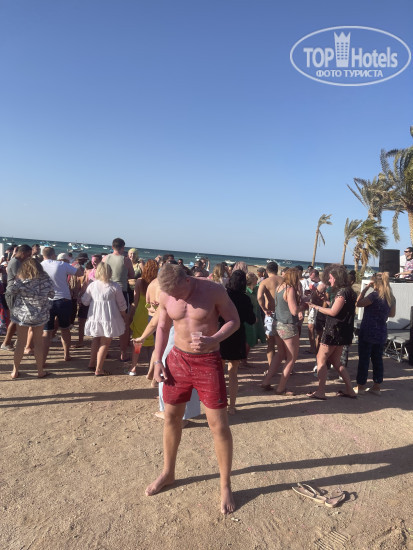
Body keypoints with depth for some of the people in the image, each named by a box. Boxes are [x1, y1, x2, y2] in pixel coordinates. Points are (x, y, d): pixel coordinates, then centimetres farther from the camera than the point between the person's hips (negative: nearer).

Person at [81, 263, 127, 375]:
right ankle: (98, 369, 10)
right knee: (105, 343, 7)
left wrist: (81, 295, 28)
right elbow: (122, 305, -3)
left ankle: (92, 364, 32)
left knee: (96, 340, 23)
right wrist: (124, 317, 12)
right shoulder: (115, 287, -10)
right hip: (109, 318, -3)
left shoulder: (92, 285, -4)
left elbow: (85, 301, 7)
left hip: (94, 318, 4)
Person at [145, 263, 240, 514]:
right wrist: (157, 360, 1)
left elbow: (234, 320, -9)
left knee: (219, 423, -1)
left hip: (208, 361, -4)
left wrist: (212, 340, -26)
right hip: (178, 358, 4)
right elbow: (163, 327, 7)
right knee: (171, 417, 15)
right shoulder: (165, 296, -7)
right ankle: (168, 473, 38)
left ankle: (226, 486, 19)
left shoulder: (213, 290, -18)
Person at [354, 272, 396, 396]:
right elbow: (392, 314, 18)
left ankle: (360, 386, 10)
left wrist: (365, 288, -7)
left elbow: (358, 303, -9)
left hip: (368, 332, -6)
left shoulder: (374, 295, -17)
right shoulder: (391, 298, 5)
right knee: (378, 359, 13)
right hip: (381, 333, 7)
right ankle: (377, 386, 21)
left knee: (364, 359, 2)